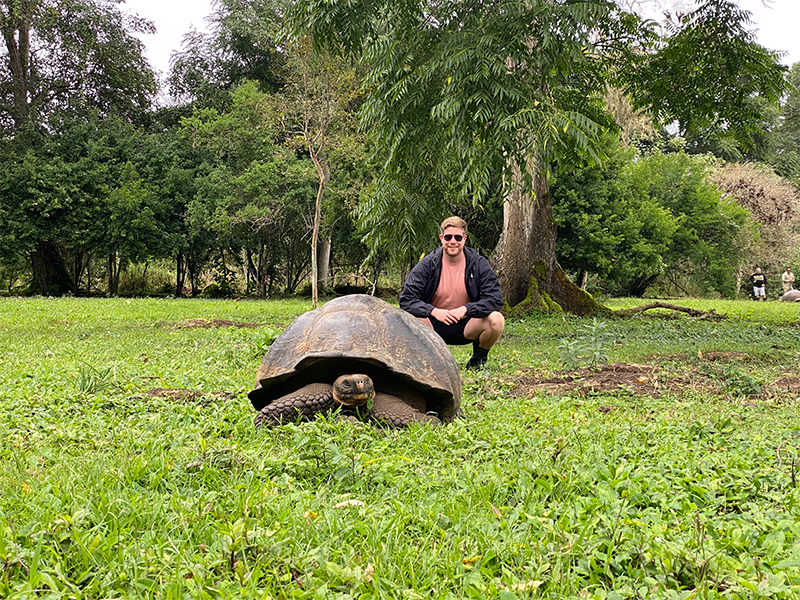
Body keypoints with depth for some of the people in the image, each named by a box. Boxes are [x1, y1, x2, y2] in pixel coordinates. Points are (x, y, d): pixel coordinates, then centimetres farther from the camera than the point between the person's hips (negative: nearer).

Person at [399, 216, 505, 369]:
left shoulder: (478, 264, -5)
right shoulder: (427, 264, -6)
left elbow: (495, 299, -10)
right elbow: (406, 300, -10)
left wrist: (465, 309, -22)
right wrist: (434, 311, -25)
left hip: (465, 324, 1)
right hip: (434, 325, -1)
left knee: (496, 320, -28)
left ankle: (479, 357, 4)